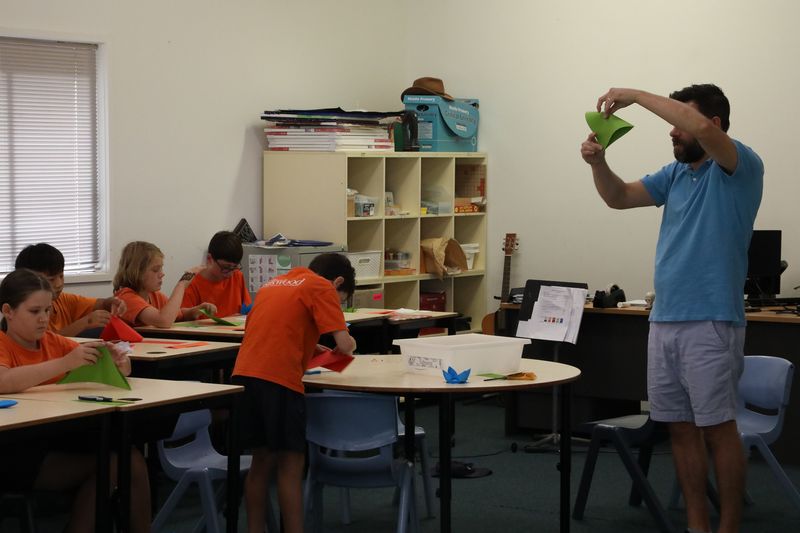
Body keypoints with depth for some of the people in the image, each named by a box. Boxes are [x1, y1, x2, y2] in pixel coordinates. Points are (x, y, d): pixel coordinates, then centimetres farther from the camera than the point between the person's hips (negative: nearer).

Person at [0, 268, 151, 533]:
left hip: (59, 437, 6)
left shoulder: (54, 342, 12)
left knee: (132, 459, -15)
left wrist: (118, 367, -12)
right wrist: (65, 363, -33)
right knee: (103, 468, -22)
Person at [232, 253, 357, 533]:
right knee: (291, 464, 1)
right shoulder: (322, 287, 2)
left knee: (262, 460, 16)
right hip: (279, 380, -7)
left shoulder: (274, 284, 25)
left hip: (244, 375, 7)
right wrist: (350, 343, 17)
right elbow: (344, 344, -5)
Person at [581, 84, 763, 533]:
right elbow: (620, 197, 17)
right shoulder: (676, 174, 14)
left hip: (711, 324, -8)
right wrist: (598, 162, -3)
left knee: (718, 428, -4)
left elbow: (702, 129, -27)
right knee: (681, 428, 9)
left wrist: (636, 96, -20)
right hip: (663, 322, 8)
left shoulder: (741, 168, -9)